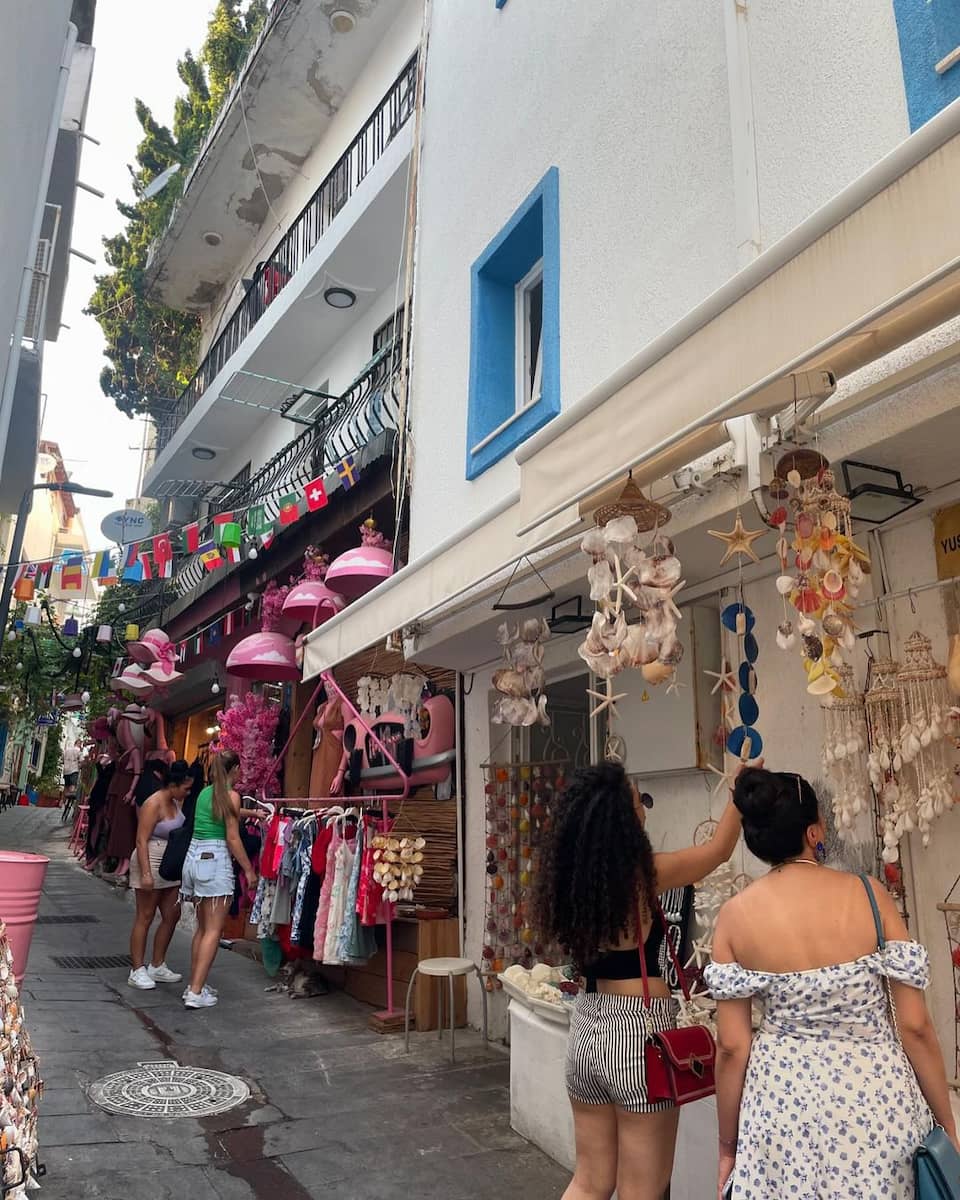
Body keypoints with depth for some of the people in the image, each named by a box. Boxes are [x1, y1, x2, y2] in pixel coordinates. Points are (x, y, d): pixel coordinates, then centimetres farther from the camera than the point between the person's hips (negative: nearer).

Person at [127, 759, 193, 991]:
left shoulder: (176, 802, 7)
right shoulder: (154, 805, -17)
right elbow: (142, 841, -20)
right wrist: (146, 873, -25)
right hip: (151, 863, -8)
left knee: (172, 916, 10)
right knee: (145, 917, 0)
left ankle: (157, 966, 22)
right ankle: (137, 970, 8)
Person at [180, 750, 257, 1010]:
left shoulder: (204, 793, 14)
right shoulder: (230, 795, -8)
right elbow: (232, 838, -10)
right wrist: (249, 869, -5)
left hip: (194, 856, 8)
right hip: (215, 859, -8)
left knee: (202, 927, 17)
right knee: (213, 931, -4)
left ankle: (194, 985, 20)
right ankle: (196, 993, -6)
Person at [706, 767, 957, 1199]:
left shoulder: (735, 915, -9)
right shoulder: (869, 894, -10)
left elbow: (732, 1046, -5)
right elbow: (915, 1025, -7)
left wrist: (728, 1145, 7)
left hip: (785, 1101, 1)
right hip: (875, 1097, 0)